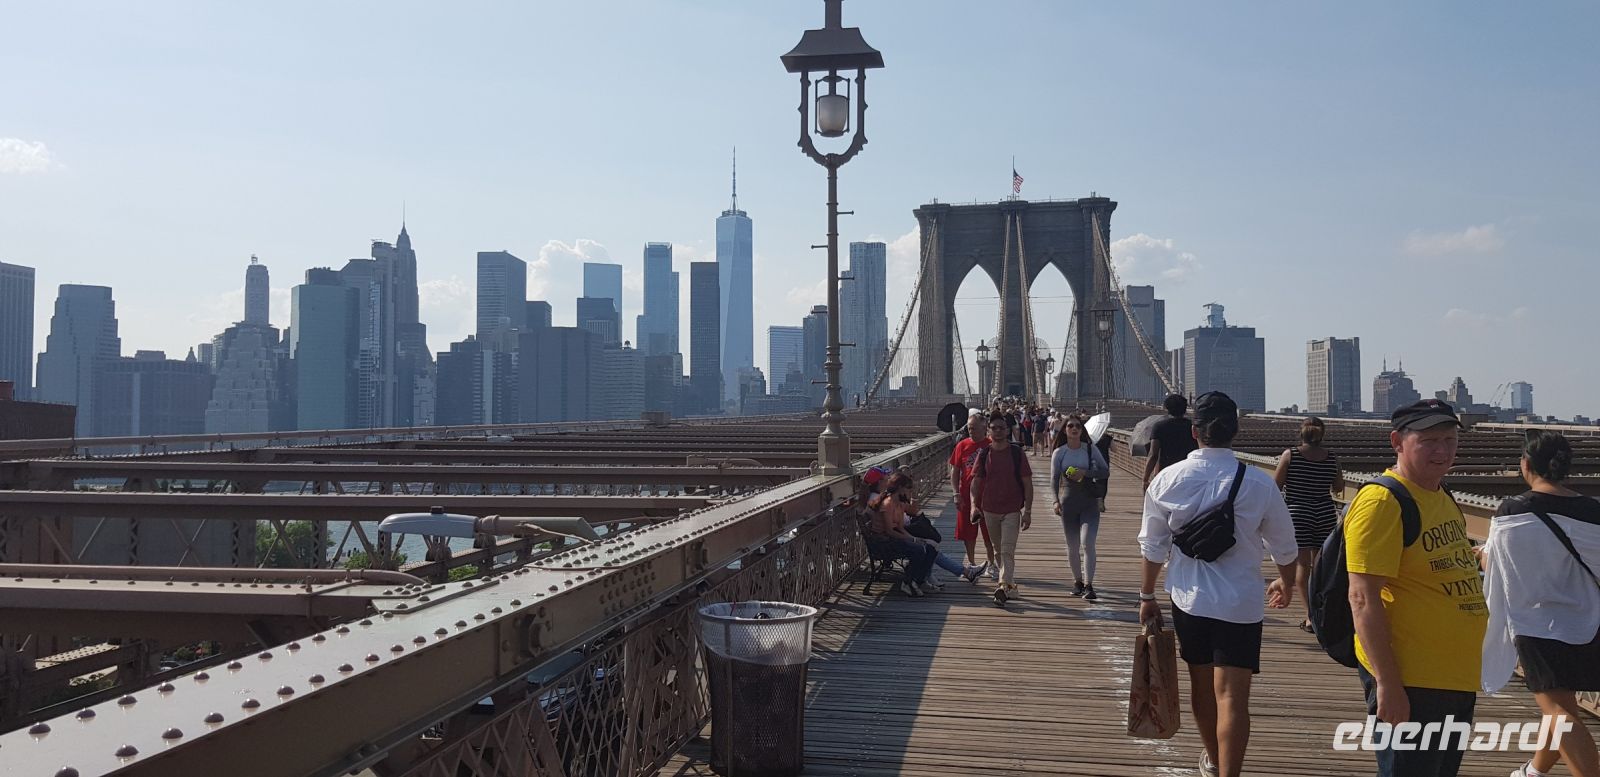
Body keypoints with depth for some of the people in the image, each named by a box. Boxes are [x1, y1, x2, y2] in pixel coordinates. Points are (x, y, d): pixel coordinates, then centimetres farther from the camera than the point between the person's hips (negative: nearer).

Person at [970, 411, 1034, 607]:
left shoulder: (1016, 453, -4)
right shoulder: (984, 454, 2)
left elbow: (1027, 483, -2)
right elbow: (976, 481, 5)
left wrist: (1028, 511, -6)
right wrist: (974, 505, -7)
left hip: (1012, 510, -3)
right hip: (990, 510, 3)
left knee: (1007, 551, -13)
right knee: (998, 551, 14)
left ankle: (1004, 587, -19)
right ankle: (1010, 585, 30)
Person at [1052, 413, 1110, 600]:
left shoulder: (1090, 449, 1)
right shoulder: (1059, 453, 2)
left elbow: (1105, 471, 0)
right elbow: (1054, 480, 0)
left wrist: (1085, 472, -15)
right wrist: (1056, 501, -13)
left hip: (1089, 502, -1)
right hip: (1068, 502, 1)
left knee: (1087, 543, -14)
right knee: (1072, 547, 9)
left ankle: (1089, 586, -12)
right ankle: (1077, 582, 25)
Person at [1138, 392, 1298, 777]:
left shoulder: (1168, 479, -6)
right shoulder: (1259, 483, -10)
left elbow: (1153, 545, 1)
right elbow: (1283, 545, 3)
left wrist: (1146, 594, 15)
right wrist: (1287, 583, 23)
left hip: (1187, 599, 3)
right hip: (1240, 602, -3)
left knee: (1201, 683, 20)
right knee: (1232, 696, -3)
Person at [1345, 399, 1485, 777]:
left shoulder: (1443, 498, 11)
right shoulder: (1382, 501, -17)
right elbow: (1364, 598, -22)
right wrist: (1387, 684, -25)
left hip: (1458, 681, 9)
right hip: (1409, 683, -9)